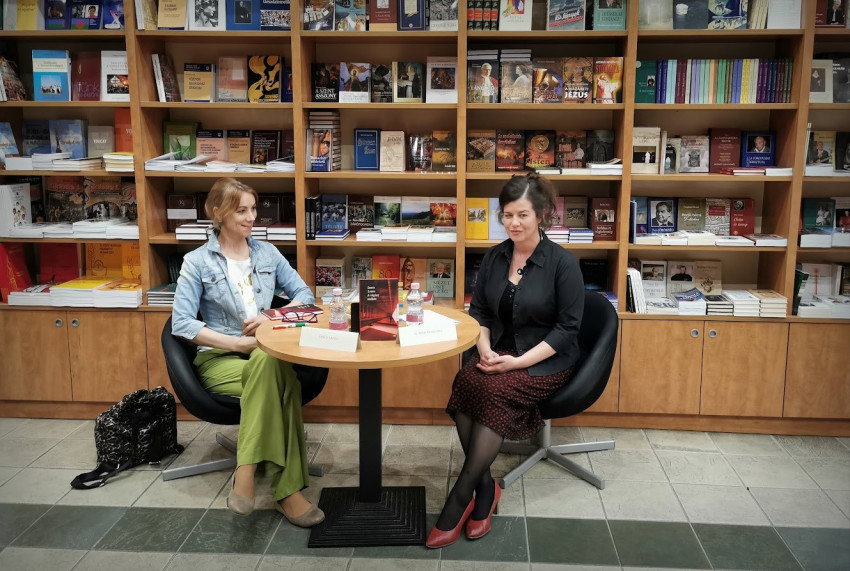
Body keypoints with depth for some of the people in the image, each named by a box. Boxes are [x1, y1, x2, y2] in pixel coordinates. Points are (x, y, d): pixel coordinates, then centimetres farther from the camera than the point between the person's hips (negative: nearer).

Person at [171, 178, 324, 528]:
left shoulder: (267, 253, 12)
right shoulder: (197, 262, 0)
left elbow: (304, 294, 11)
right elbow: (181, 324, -8)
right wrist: (236, 342, -18)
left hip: (265, 354, 3)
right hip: (219, 357, -3)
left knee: (271, 364, -37)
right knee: (280, 381, -35)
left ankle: (246, 472, -32)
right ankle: (286, 490, -33)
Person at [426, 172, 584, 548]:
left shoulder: (562, 263, -9)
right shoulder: (495, 257, 6)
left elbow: (568, 327, -10)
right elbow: (478, 310, 13)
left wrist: (520, 361, -18)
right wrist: (484, 348, -7)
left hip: (546, 360, -4)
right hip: (499, 353, 5)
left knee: (494, 391, -32)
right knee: (465, 382, -28)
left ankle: (460, 498, -20)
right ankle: (485, 487, -14)